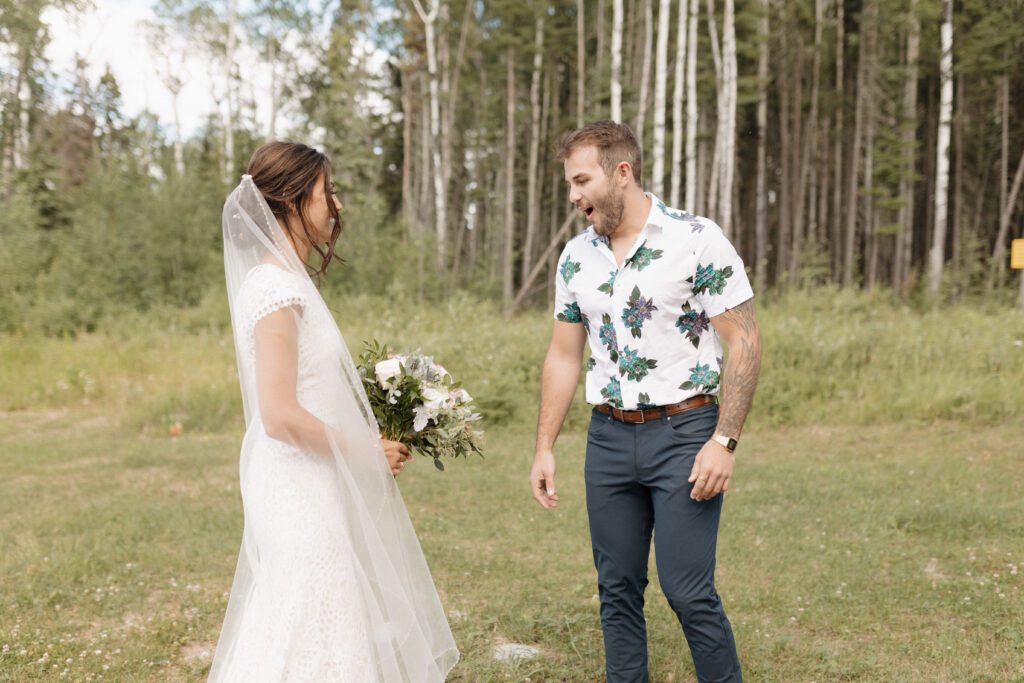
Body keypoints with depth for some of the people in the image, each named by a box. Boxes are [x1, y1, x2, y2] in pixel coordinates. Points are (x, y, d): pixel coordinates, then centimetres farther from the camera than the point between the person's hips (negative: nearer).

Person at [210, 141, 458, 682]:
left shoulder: (284, 280, 12)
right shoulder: (276, 287, -18)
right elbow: (281, 416, -22)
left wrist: (366, 440, 10)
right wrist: (362, 452, -12)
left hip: (310, 487, 10)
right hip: (302, 492, -10)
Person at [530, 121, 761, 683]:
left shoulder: (697, 241, -9)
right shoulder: (576, 257, 7)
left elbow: (744, 342, -9)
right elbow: (564, 356, 13)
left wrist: (724, 441, -16)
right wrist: (544, 448, 9)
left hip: (684, 432, -5)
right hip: (608, 437, 5)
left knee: (688, 591, -6)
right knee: (617, 589, 9)